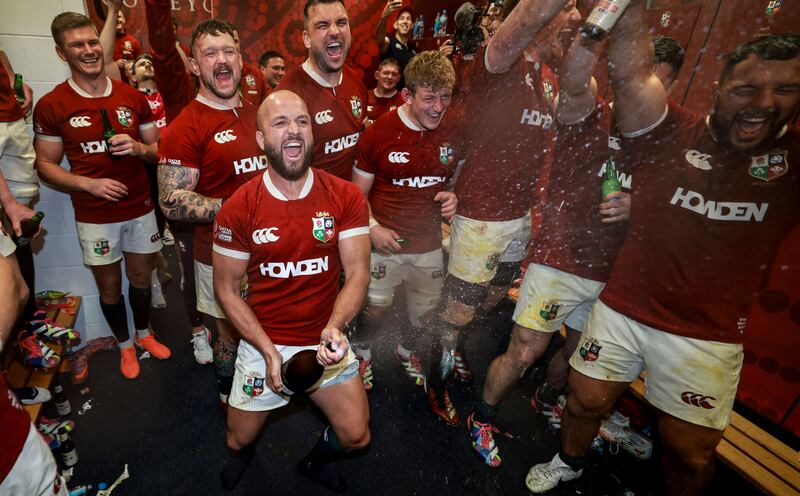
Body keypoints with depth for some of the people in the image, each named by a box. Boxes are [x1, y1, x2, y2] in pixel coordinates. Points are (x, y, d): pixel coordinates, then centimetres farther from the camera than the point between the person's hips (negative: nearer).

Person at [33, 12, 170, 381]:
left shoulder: (132, 97, 2)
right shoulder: (51, 106, -6)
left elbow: (158, 150, 8)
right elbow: (45, 165, -2)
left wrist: (137, 148, -15)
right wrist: (90, 184, -18)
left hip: (140, 208, 2)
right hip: (95, 216, -2)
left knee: (141, 276, 17)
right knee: (109, 285, 12)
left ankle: (144, 334, 39)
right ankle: (125, 346, 33)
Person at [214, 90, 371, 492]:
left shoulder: (346, 197, -10)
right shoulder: (238, 209, -11)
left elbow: (358, 272, -14)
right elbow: (226, 289, -6)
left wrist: (334, 327, -32)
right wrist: (269, 351, -15)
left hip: (325, 340, 1)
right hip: (262, 342, 0)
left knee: (356, 437, 4)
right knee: (239, 442, 17)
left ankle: (315, 462, 41)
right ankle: (243, 453, 57)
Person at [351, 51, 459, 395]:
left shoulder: (453, 133, -1)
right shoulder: (378, 133, -11)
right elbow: (359, 193, -3)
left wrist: (453, 197, -8)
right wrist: (373, 228, -18)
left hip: (430, 246, 3)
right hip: (385, 244, -3)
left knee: (426, 313, 17)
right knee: (376, 308, 8)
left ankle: (407, 351, 51)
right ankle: (362, 351, 43)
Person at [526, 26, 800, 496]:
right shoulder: (671, 133, -8)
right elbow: (633, 71, -21)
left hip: (708, 336, 1)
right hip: (622, 310, 0)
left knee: (691, 450, 14)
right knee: (587, 400, 16)